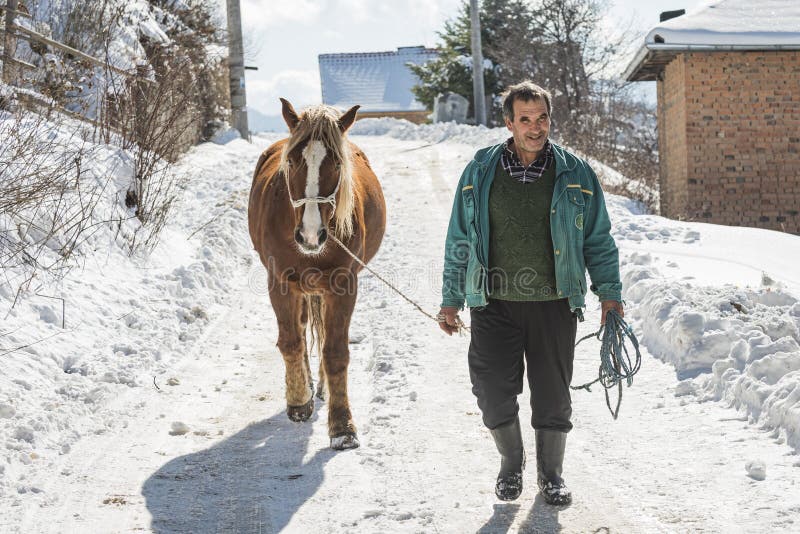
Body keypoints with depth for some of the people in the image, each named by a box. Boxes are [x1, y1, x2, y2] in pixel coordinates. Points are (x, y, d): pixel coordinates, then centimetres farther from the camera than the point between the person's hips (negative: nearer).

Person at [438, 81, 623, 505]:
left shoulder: (575, 174, 1)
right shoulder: (480, 172, 3)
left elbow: (598, 239, 8)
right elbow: (459, 240, 9)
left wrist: (609, 291, 0)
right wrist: (451, 300, 8)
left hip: (554, 305, 0)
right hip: (495, 304, 0)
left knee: (553, 395, 7)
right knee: (493, 391, -4)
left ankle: (550, 473, 27)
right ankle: (510, 463, 22)